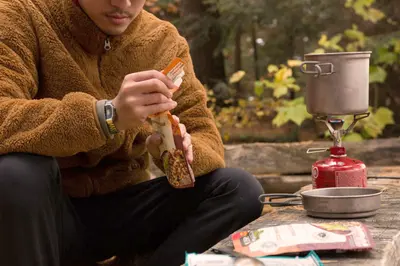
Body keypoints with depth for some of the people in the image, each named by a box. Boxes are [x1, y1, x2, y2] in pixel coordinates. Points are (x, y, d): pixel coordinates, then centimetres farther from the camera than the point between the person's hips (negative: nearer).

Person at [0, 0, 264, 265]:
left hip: (125, 205, 3)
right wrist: (107, 116, -41)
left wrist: (180, 150, -25)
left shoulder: (164, 40, -1)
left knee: (242, 189, -15)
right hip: (43, 207, -3)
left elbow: (205, 137, -1)